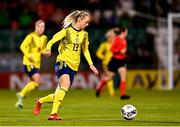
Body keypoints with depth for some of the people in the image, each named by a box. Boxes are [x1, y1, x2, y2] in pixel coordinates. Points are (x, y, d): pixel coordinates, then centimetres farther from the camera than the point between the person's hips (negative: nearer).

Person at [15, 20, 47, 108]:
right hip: (28, 62, -7)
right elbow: (22, 46, -13)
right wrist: (29, 55, -25)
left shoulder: (44, 38, 11)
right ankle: (21, 95, -6)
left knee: (31, 83, 8)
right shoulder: (31, 36, -10)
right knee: (37, 81, -18)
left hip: (37, 63, 7)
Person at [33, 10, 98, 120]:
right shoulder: (67, 31, -5)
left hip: (74, 66, 6)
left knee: (58, 95, 2)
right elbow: (52, 41, -10)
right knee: (65, 85, -30)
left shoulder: (84, 34, 12)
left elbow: (85, 50, 23)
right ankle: (54, 113, -29)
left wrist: (91, 64, 14)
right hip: (63, 62, -6)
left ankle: (40, 101, 29)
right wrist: (48, 49, -31)